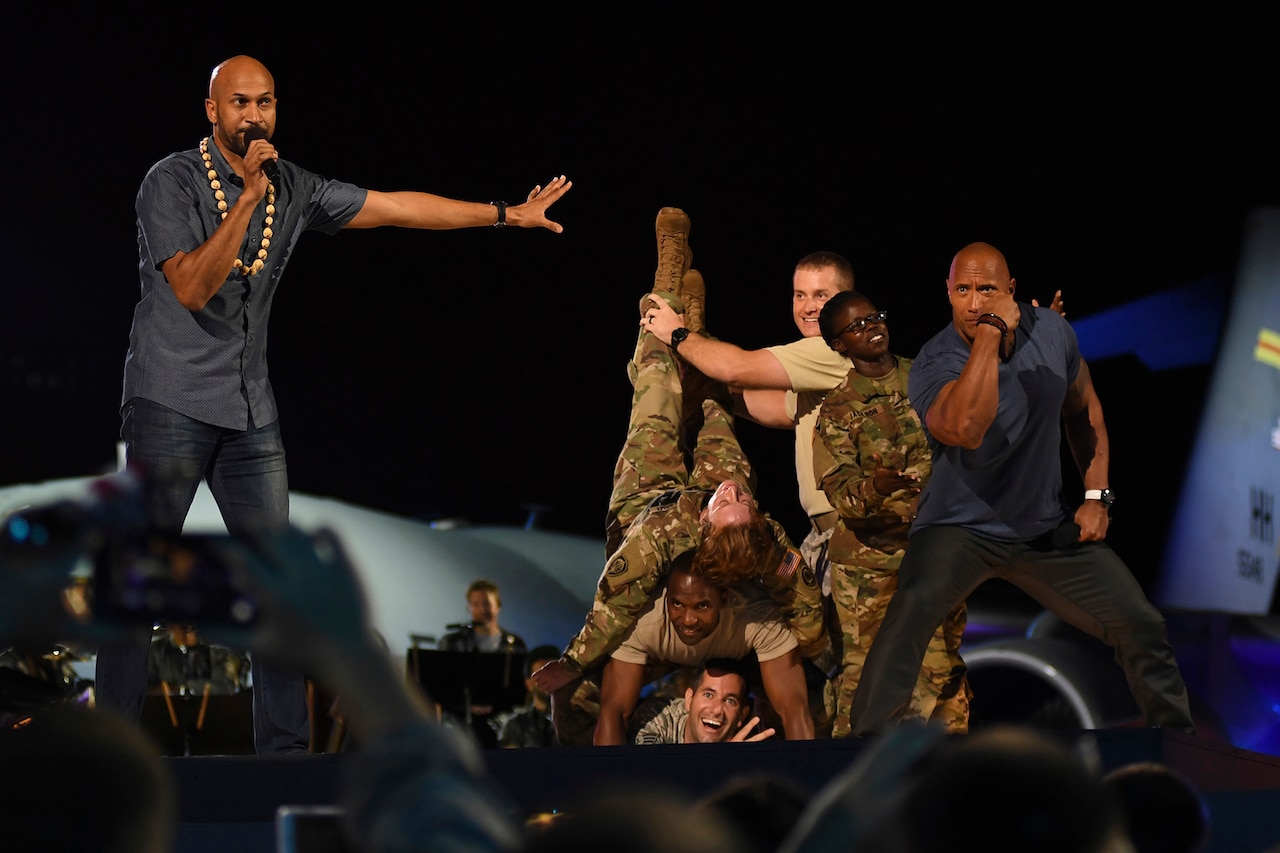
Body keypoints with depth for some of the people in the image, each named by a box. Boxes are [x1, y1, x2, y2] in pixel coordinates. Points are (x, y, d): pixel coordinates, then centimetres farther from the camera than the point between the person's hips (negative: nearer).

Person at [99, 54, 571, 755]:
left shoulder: (294, 189, 8)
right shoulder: (171, 183, -8)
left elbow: (400, 208, 14)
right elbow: (192, 287, -20)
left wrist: (511, 214, 16)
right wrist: (247, 199, -25)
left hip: (251, 414, 6)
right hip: (171, 404, -6)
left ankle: (286, 750, 6)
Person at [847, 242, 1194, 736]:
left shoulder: (1051, 333, -5)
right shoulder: (935, 363, -20)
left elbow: (1083, 408, 13)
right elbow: (965, 429, -43)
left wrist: (1097, 495, 6)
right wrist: (990, 335, -39)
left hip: (1047, 529, 4)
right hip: (959, 528, -4)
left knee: (1140, 626, 1)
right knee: (912, 611, -33)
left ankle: (1177, 734, 23)